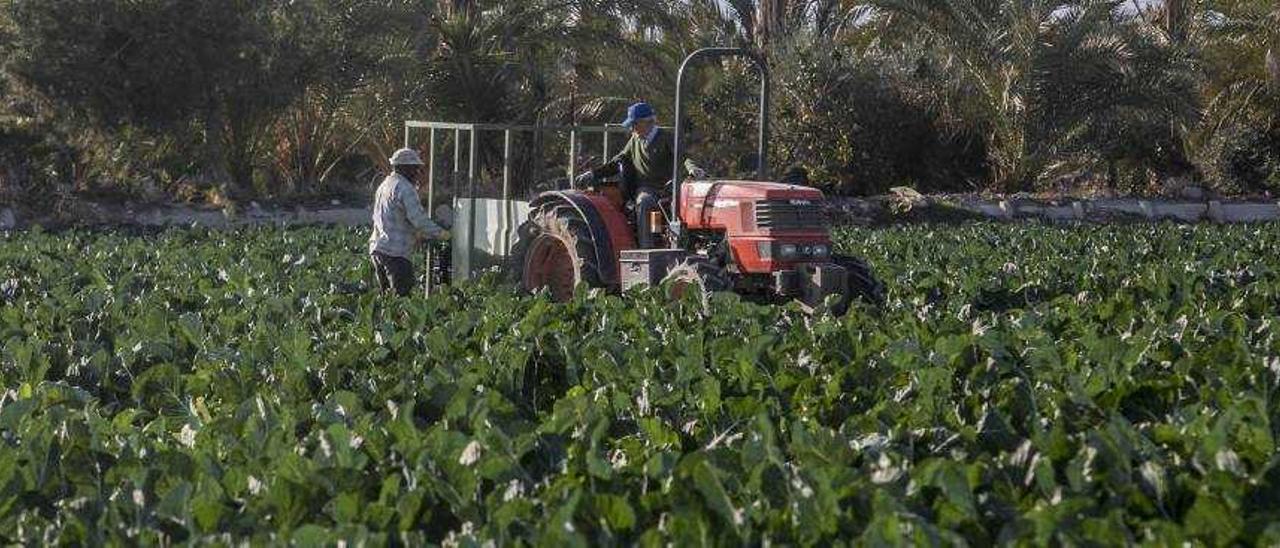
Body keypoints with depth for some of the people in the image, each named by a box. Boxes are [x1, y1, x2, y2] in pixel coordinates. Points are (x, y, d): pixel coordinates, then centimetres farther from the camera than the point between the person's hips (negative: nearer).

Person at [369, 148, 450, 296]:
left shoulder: (384, 185, 20)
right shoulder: (404, 188, -11)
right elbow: (418, 219, -16)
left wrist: (416, 234, 23)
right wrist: (440, 233, -4)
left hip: (377, 248, 9)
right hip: (395, 251, -9)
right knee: (402, 294, -13)